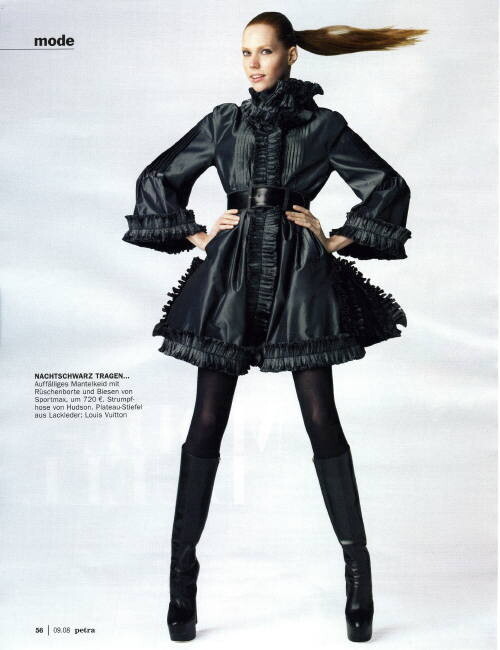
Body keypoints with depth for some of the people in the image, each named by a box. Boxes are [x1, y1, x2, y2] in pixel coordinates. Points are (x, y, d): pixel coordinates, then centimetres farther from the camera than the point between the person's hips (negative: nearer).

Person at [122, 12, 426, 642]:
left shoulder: (324, 125, 6)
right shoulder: (224, 122, 12)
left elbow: (389, 187, 9)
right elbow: (156, 179, 19)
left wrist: (339, 240, 5)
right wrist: (195, 234, 10)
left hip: (301, 280, -1)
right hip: (230, 278, 2)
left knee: (322, 423, -2)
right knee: (206, 424, 0)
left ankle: (358, 571, 10)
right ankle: (182, 569, 10)